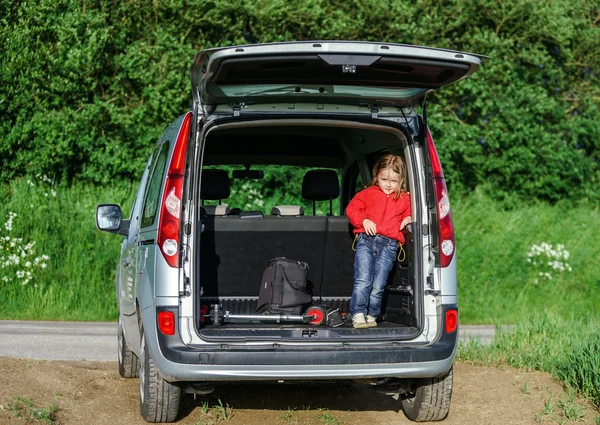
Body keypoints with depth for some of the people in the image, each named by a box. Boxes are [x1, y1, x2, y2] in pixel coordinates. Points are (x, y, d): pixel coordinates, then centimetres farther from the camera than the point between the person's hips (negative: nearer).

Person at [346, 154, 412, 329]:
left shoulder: (405, 199, 17)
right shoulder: (368, 194, 12)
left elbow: (410, 213, 31)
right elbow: (352, 209, 9)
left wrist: (409, 219, 8)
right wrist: (364, 220, -7)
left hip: (389, 244, 1)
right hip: (366, 240, -1)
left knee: (378, 285, -2)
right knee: (363, 280, -13)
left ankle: (371, 315, 9)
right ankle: (358, 315, -12)